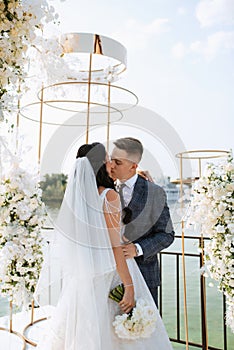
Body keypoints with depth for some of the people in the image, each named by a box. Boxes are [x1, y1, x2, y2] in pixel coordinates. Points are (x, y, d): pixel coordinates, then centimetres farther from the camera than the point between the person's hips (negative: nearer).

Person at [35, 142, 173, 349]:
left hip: (82, 274, 7)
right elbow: (115, 246, -20)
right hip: (109, 274, -7)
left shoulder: (77, 194, 0)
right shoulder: (109, 196, -20)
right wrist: (129, 286, -15)